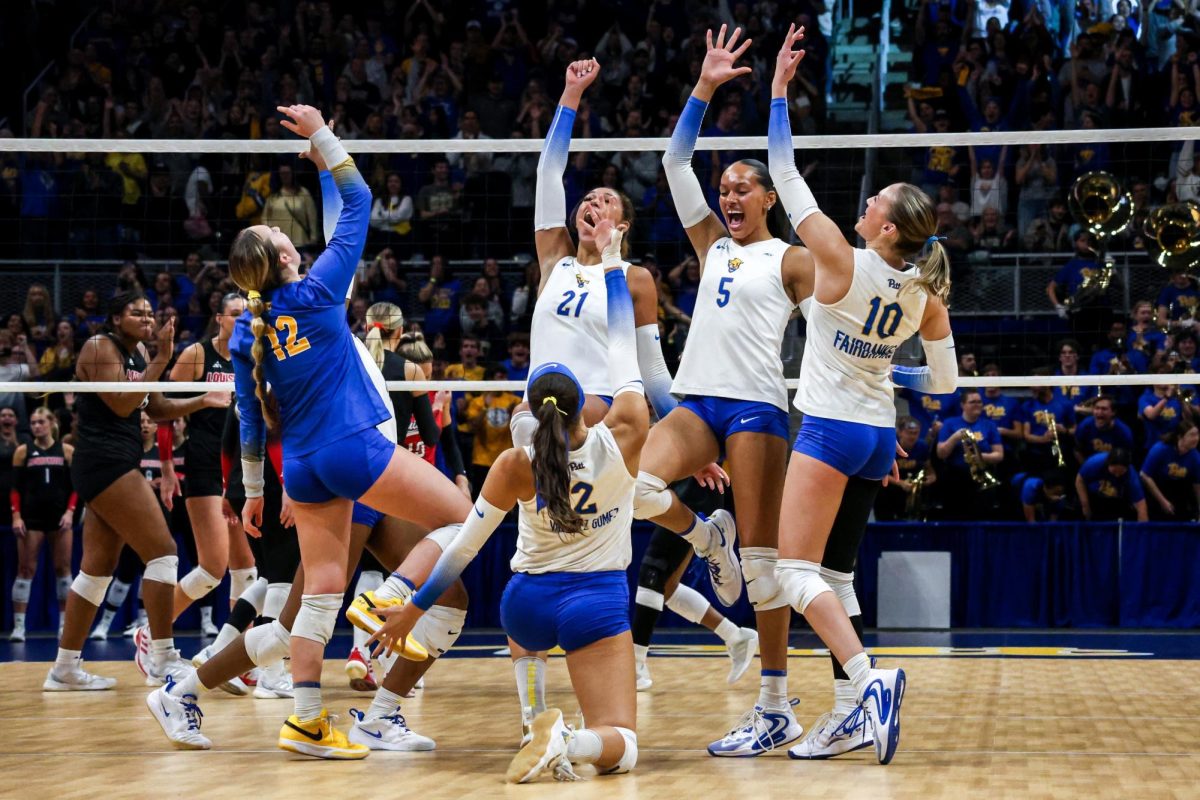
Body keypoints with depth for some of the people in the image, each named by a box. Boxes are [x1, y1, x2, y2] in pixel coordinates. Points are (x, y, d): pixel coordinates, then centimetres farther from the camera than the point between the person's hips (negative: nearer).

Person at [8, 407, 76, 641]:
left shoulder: (67, 451, 5)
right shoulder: (23, 451, 5)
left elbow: (75, 486, 5)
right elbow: (16, 487, 3)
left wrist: (70, 511, -7)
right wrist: (16, 515, -7)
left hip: (60, 515, 1)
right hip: (31, 515, -1)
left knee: (63, 567, 2)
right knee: (26, 568, -3)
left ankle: (64, 622, 10)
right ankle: (18, 625, -4)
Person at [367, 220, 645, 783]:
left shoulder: (516, 467, -10)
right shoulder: (622, 440, -12)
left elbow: (465, 545, -5)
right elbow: (623, 346, -3)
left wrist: (415, 607, 6)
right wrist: (611, 259, 6)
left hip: (527, 604, 2)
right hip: (597, 603, -2)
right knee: (620, 746, -7)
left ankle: (541, 725, 25)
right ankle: (569, 743, -43)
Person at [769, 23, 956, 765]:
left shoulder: (842, 263, -15)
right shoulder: (926, 298, 1)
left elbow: (787, 174, -9)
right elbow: (945, 380, 9)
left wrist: (780, 88, -4)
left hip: (832, 428, -7)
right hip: (880, 435, 7)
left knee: (797, 571, -7)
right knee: (834, 571, 15)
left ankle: (869, 679, -27)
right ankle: (857, 705, 10)